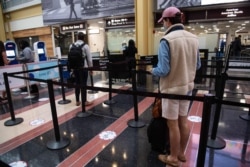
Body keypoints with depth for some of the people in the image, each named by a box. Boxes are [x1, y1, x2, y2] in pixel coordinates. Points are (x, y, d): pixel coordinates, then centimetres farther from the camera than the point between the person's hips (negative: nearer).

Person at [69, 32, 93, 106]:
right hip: (83, 67, -4)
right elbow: (89, 58, -7)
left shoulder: (71, 46, 5)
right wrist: (91, 68, 2)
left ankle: (77, 101, 20)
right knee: (84, 84, 0)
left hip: (75, 68, 4)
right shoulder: (85, 46, -7)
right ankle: (84, 101, 8)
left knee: (77, 84, 11)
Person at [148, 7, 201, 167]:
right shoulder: (194, 38, 2)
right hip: (188, 86, 7)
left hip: (171, 88, -6)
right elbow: (198, 65, 10)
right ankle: (181, 153, 37)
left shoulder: (166, 40, -19)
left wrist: (152, 70, -1)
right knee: (183, 120, 18)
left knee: (173, 124, 8)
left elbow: (163, 70, -21)